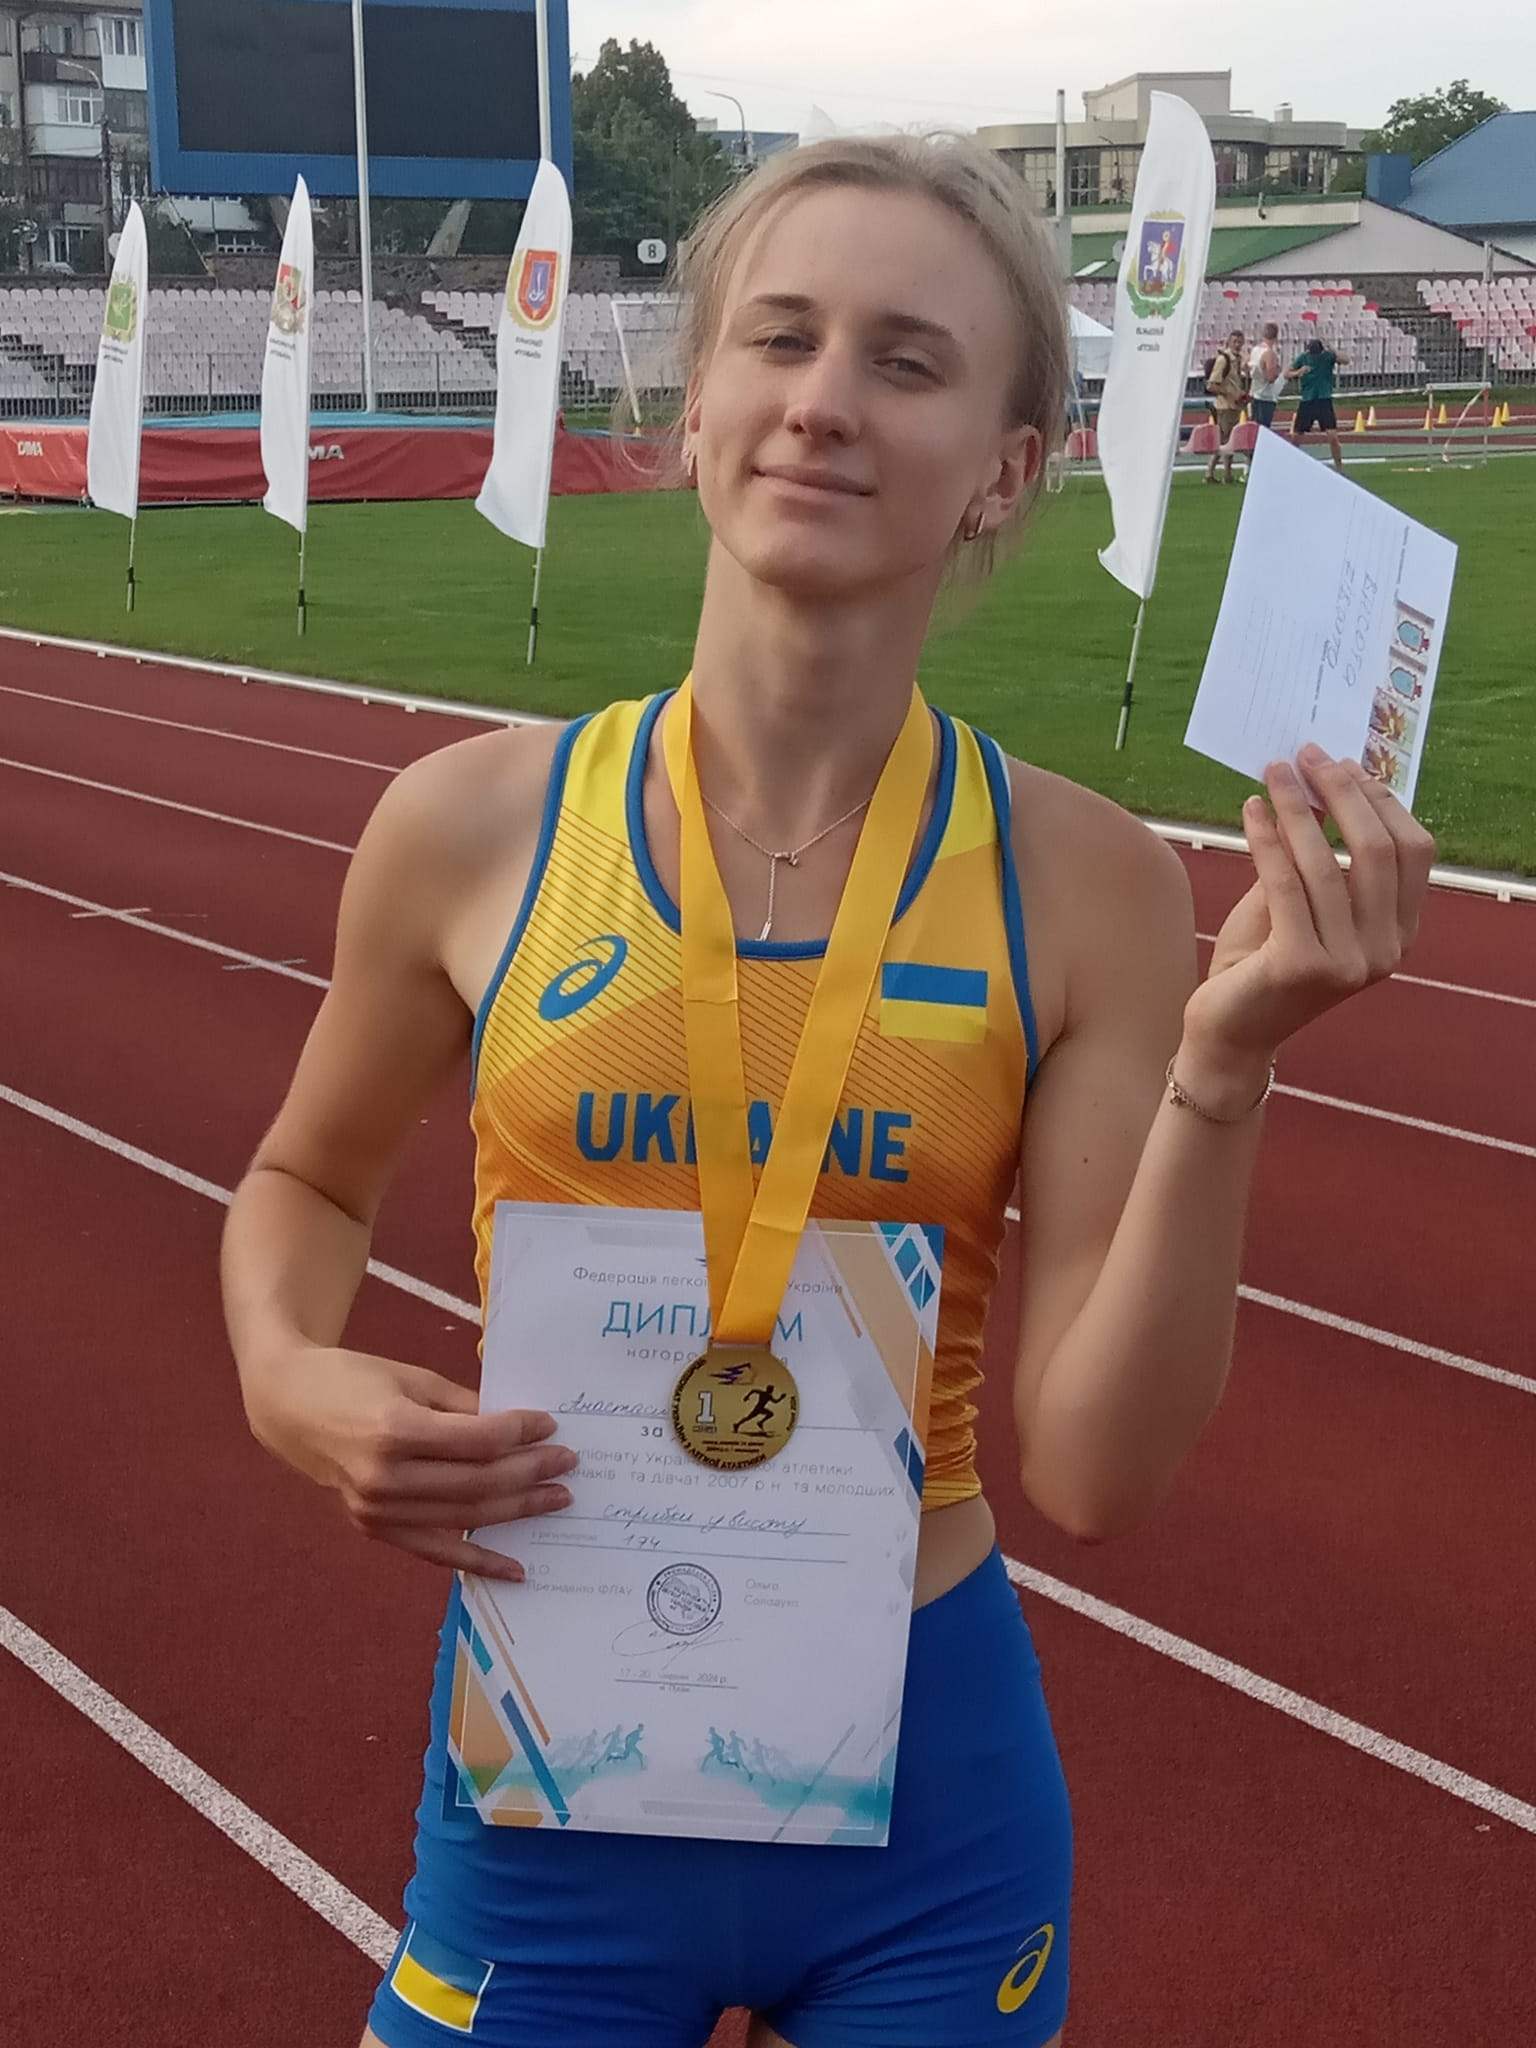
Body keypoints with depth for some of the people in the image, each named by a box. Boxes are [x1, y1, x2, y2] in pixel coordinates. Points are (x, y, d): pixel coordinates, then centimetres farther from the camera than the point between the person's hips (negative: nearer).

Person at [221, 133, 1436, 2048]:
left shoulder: (1087, 886, -12)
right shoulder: (473, 826, -11)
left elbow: (1095, 1476, -14)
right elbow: (304, 1184, 8)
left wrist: (1223, 1063, -23)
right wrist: (291, 1380, -12)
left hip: (928, 1770, 0)